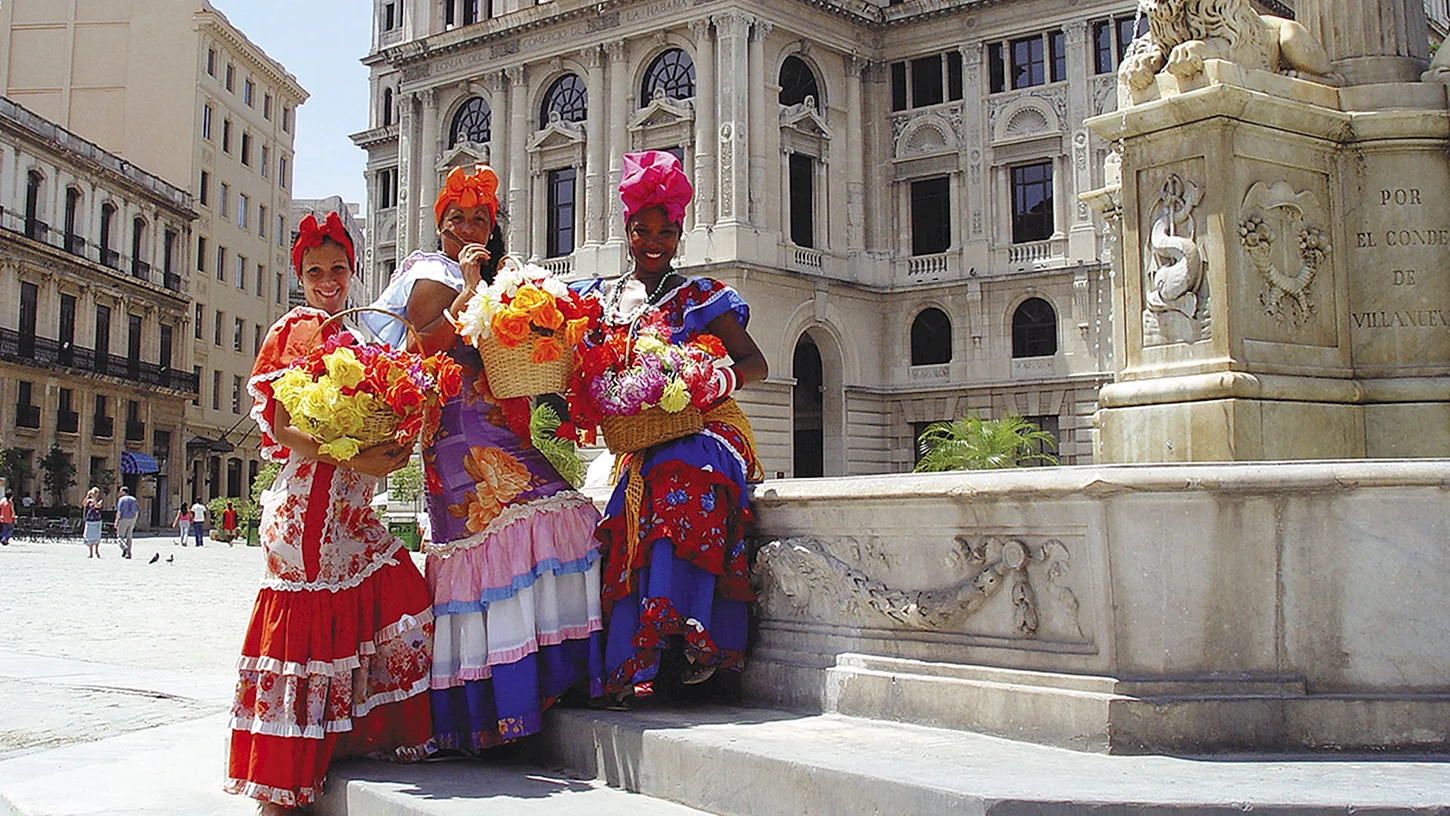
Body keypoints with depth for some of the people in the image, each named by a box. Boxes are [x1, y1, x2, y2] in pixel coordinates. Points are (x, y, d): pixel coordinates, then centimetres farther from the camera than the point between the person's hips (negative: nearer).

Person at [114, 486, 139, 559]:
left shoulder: (121, 499, -7)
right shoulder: (134, 499, 9)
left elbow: (119, 511, -12)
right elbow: (137, 511, 9)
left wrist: (116, 521, -8)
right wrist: (134, 521, 16)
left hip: (123, 520, -5)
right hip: (131, 520, 5)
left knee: (120, 536, 3)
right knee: (129, 537, 10)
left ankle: (124, 547, -23)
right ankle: (128, 553, 7)